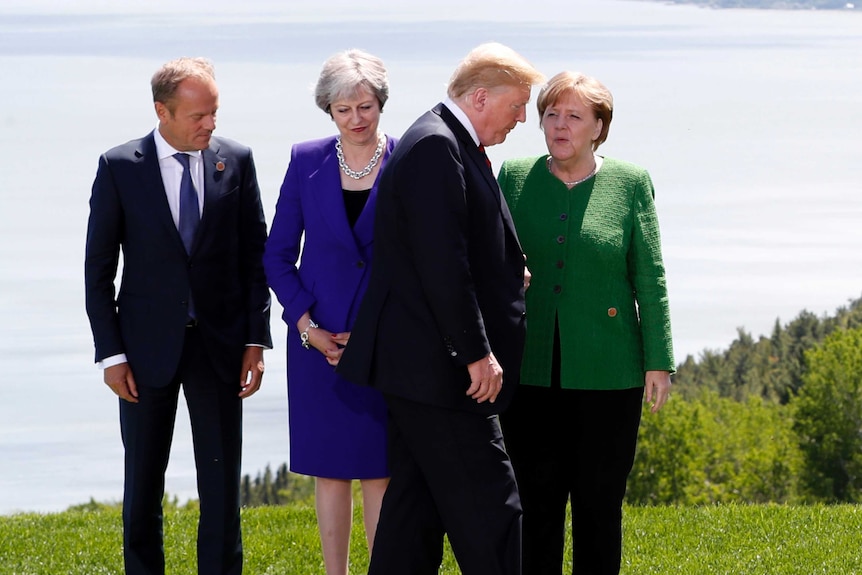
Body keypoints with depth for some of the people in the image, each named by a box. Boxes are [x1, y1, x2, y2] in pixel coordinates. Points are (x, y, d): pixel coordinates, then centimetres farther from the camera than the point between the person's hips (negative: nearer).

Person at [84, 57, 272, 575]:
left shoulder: (236, 162, 0)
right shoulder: (119, 168, -4)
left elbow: (256, 255, 5)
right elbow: (98, 268, -1)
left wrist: (256, 339, -2)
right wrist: (111, 353, -6)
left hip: (219, 343, 1)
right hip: (148, 346, -1)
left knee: (223, 486, 0)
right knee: (143, 487, 8)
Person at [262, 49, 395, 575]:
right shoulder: (307, 161, 2)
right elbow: (278, 255, 6)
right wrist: (307, 326, -5)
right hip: (320, 342, 2)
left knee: (380, 472, 0)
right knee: (330, 470, 6)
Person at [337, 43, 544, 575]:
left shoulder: (444, 144, 17)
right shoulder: (436, 147, -16)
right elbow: (442, 265, -22)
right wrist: (478, 353, -20)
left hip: (422, 367, 11)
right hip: (440, 369, -11)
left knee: (417, 507, 12)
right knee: (489, 511, -8)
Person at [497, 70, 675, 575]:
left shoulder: (630, 184, 1)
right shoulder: (515, 179, 6)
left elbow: (650, 278, 1)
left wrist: (659, 362, -3)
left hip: (606, 376, -2)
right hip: (531, 372, 2)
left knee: (600, 502, 3)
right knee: (535, 500, 4)